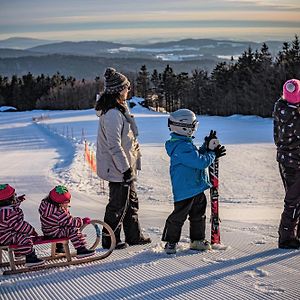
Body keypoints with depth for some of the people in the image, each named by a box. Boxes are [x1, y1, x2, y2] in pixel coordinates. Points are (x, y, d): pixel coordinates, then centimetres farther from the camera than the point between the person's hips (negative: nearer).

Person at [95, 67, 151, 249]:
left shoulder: (119, 110, 11)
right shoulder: (112, 114, -22)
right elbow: (114, 145, -25)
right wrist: (125, 168, -21)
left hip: (125, 167, 11)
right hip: (119, 168, -11)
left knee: (131, 202, 19)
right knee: (118, 205, 2)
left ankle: (134, 236, 30)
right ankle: (110, 240, 15)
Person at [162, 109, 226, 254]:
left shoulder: (185, 143, 10)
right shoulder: (182, 147, -25)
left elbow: (197, 155, 18)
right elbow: (201, 162, -28)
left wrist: (207, 147, 5)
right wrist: (212, 155, -12)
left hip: (196, 188, 11)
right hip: (185, 190, -11)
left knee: (198, 215, 19)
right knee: (178, 216, 1)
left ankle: (197, 240, 31)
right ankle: (171, 241, 13)